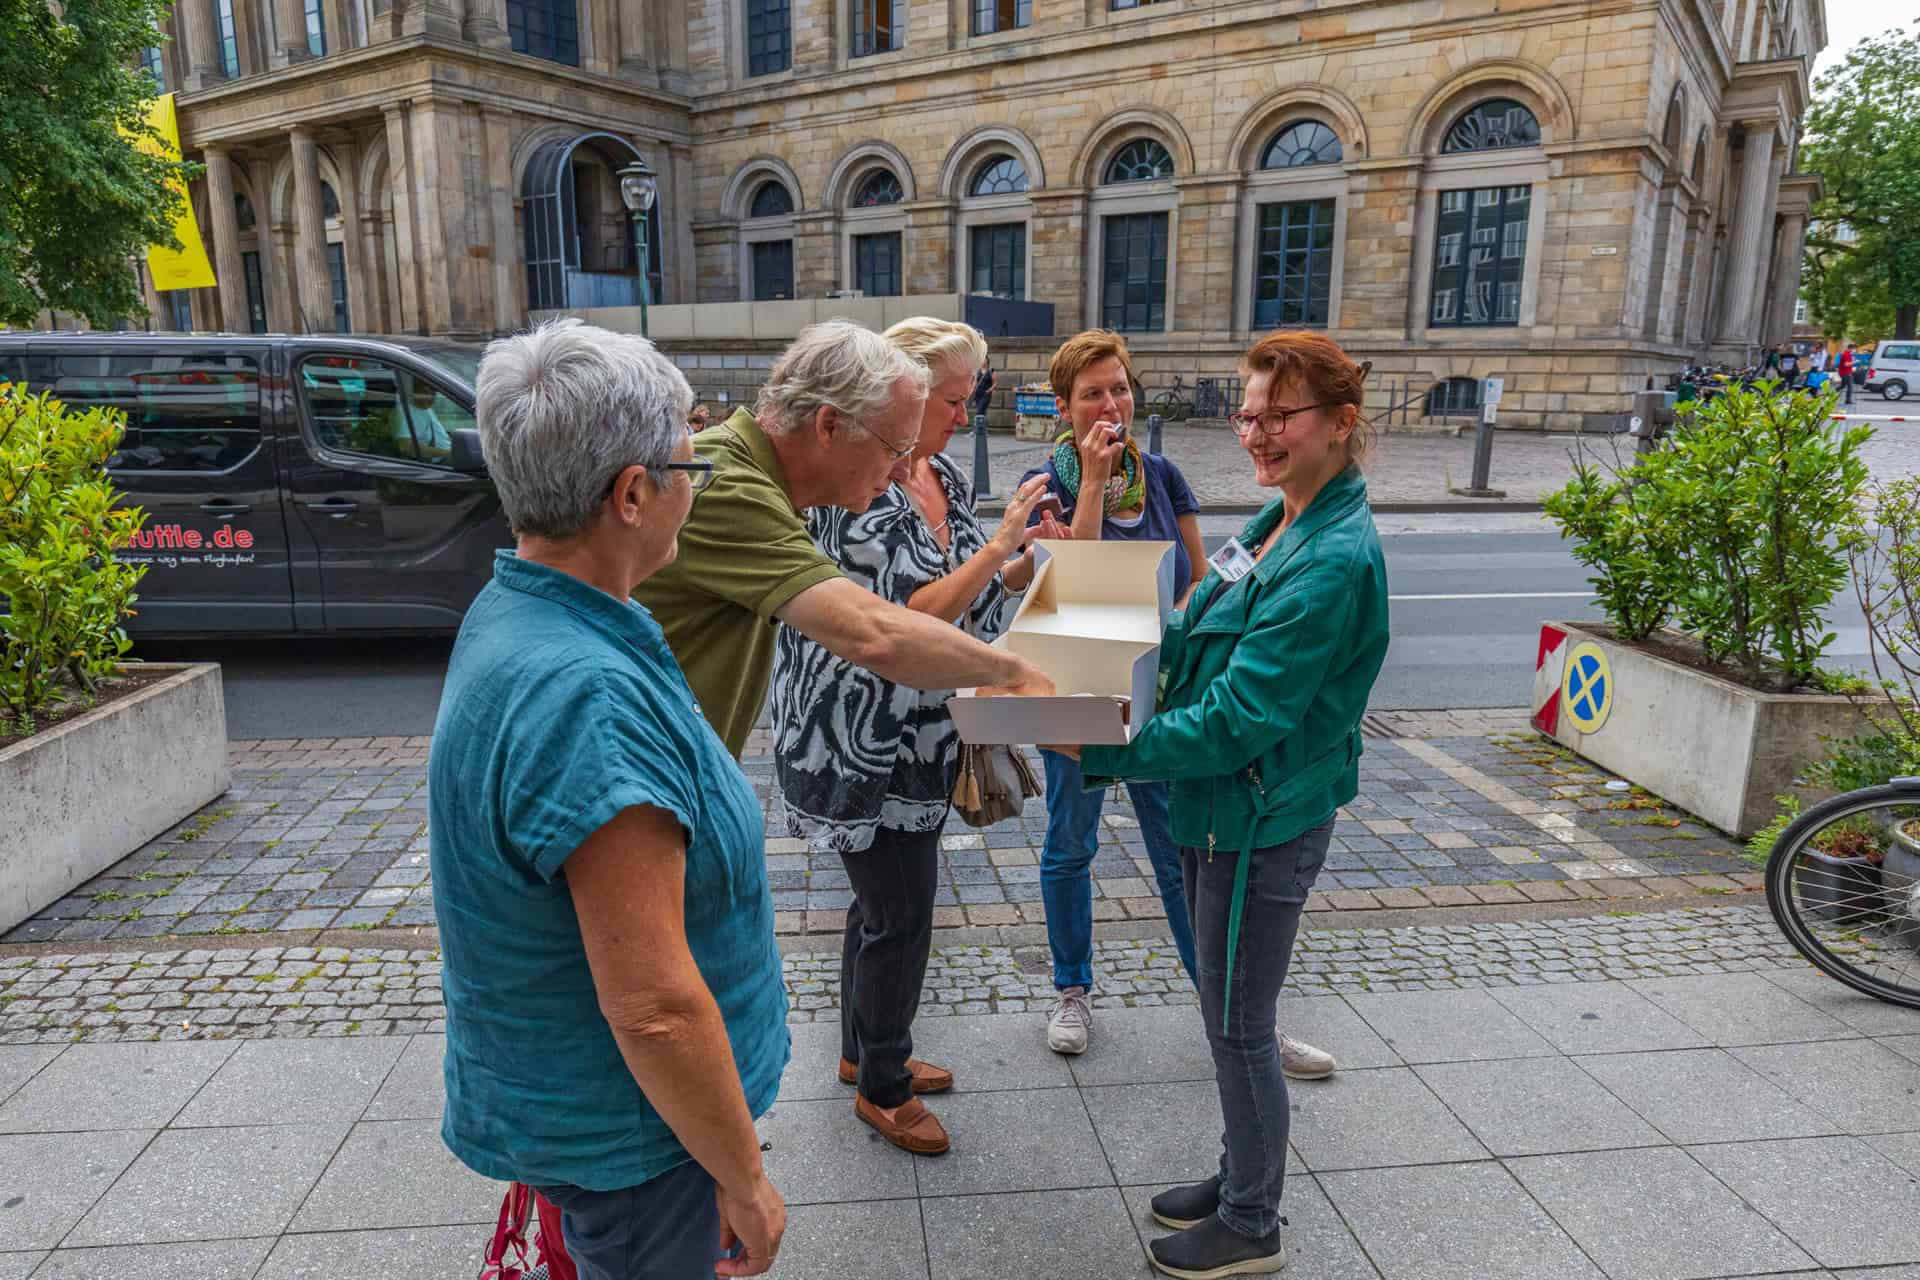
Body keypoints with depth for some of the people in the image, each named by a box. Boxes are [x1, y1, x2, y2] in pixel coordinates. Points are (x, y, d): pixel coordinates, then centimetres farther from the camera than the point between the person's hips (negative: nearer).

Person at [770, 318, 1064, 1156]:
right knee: (900, 915, 3)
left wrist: (1024, 561, -3)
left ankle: (865, 1050, 41)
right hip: (863, 738, -9)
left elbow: (964, 595, 14)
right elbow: (907, 620, -26)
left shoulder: (945, 480, 6)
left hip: (917, 736, 9)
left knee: (884, 899, 21)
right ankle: (881, 1088, 25)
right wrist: (1000, 543, -22)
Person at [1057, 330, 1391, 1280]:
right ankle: (1242, 1175, 43)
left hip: (1263, 823, -9)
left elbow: (1237, 720, -27)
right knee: (1227, 1013, 22)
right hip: (1220, 808, 9)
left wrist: (1100, 752, -24)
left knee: (1238, 1025, 9)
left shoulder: (1333, 561, -24)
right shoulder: (1278, 524, 5)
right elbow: (1205, 646, 14)